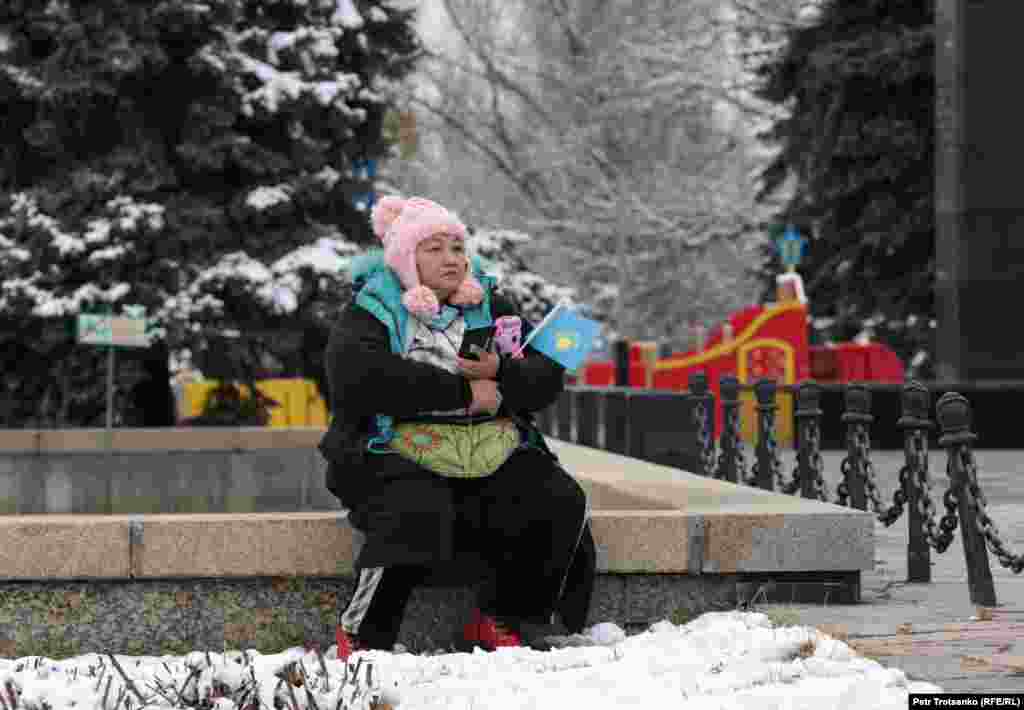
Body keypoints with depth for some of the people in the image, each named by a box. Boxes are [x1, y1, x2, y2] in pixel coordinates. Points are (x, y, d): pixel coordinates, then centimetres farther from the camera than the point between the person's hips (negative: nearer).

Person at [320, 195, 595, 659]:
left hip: (491, 459, 5)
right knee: (418, 513, -35)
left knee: (562, 504, -17)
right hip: (401, 458, -5)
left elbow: (548, 377, 9)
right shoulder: (370, 312, 1)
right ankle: (360, 633, -18)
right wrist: (463, 392, -19)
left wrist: (502, 375, -16)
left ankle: (499, 620, -1)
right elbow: (358, 376, -21)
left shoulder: (490, 305, 15)